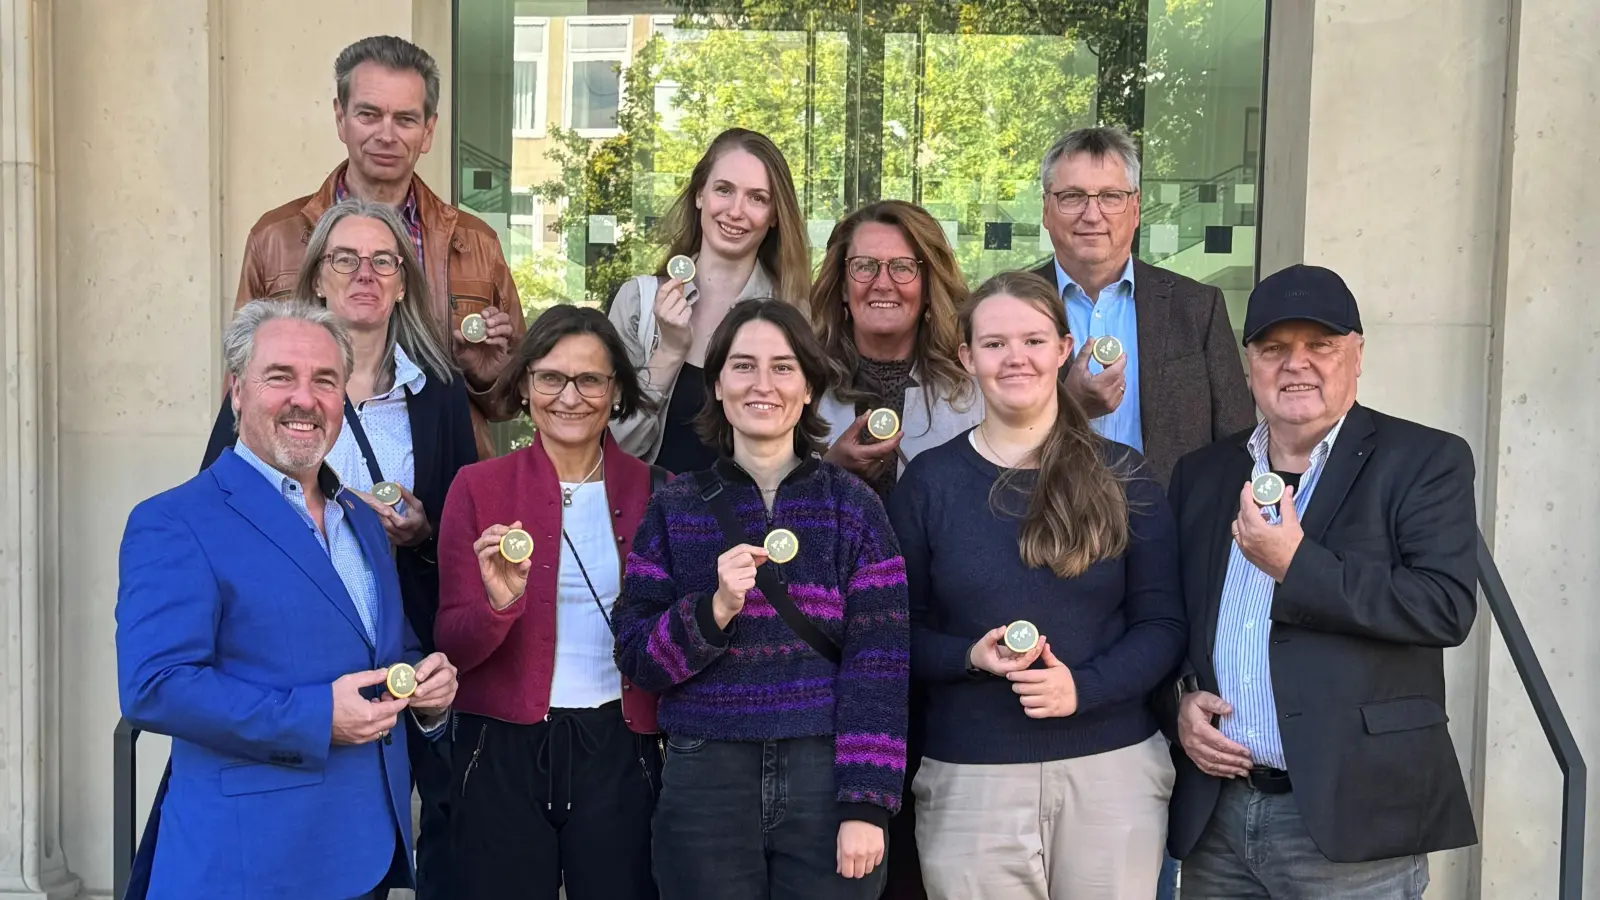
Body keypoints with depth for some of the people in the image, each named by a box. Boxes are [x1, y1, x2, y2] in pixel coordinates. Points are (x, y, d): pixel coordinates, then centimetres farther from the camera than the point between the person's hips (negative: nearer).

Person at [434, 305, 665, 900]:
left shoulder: (651, 491, 1)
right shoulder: (478, 487, -3)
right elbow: (452, 647, -6)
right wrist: (498, 603, -25)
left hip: (619, 750, 1)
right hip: (504, 751, -1)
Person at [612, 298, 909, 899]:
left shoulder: (852, 505, 2)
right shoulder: (674, 508, 5)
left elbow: (877, 665, -4)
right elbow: (637, 660, 1)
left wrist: (866, 806, -11)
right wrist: (715, 607, -16)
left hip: (826, 782, 0)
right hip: (705, 784, 1)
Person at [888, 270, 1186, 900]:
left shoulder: (1123, 476, 2)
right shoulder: (928, 480, 1)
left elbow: (1162, 625, 1)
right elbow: (898, 629, 3)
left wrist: (1084, 686, -15)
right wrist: (971, 656, -16)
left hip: (1112, 769, 1)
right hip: (969, 779, 0)